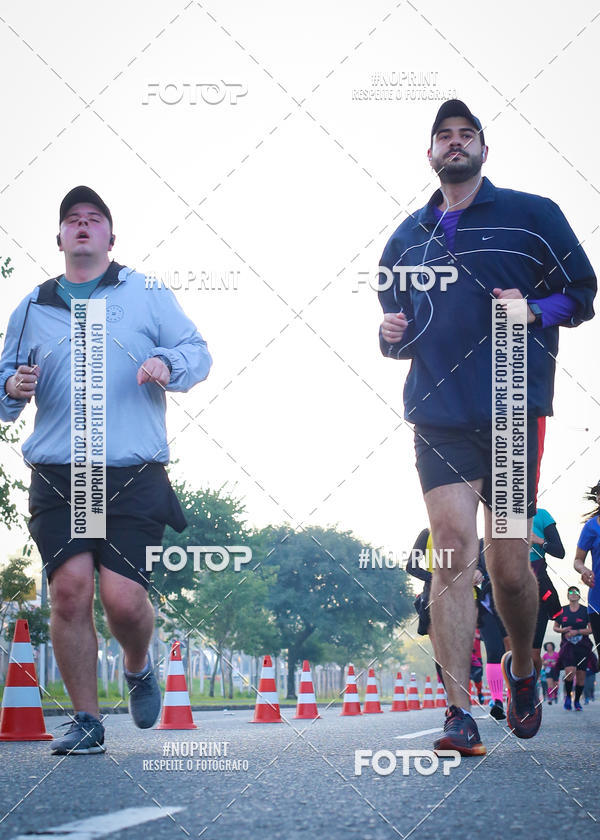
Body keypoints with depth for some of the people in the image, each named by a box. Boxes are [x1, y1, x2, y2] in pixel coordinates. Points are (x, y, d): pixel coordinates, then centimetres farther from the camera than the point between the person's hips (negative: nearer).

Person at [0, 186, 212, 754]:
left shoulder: (146, 295, 14)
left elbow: (197, 354, 10)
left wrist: (167, 363, -12)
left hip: (134, 477, -2)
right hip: (56, 476, 2)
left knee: (124, 597, -12)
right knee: (69, 590, -11)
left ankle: (138, 667, 23)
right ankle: (86, 720, 2)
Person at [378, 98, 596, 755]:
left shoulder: (532, 216, 7)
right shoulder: (407, 238, 18)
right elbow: (397, 323, 29)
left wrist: (535, 309, -12)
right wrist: (391, 336, 6)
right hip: (439, 417, 2)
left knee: (509, 566, 1)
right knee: (453, 554, -10)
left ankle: (522, 673, 29)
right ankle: (458, 712, -11)